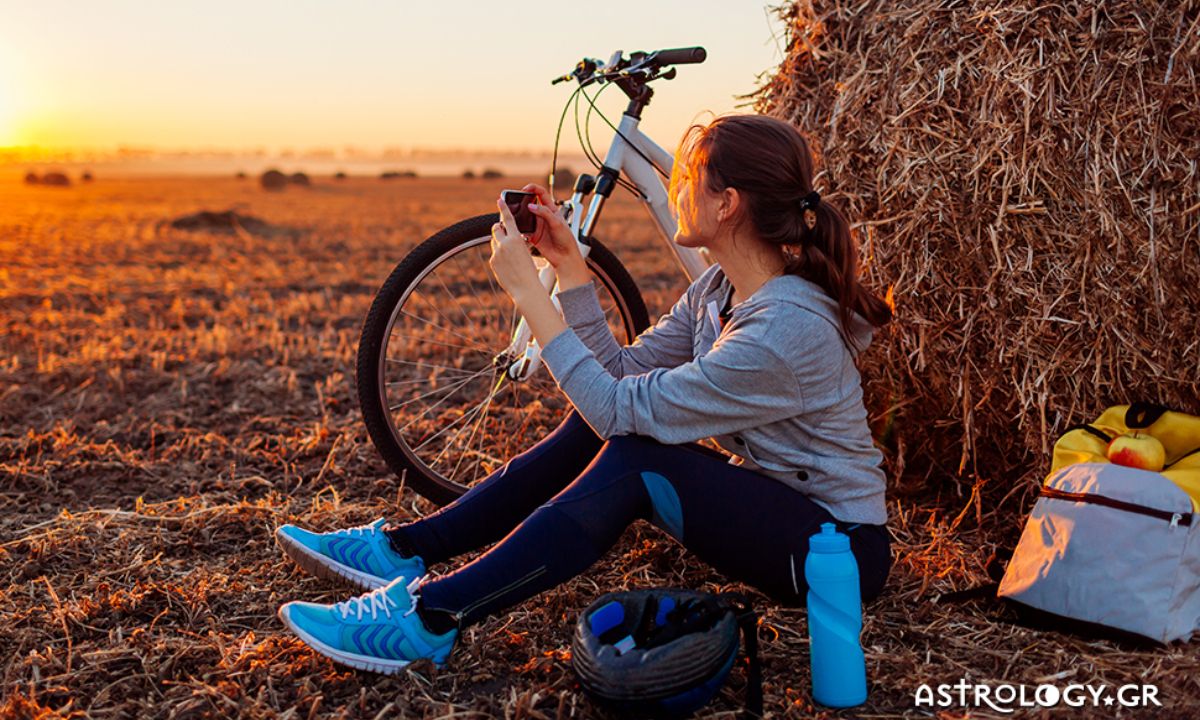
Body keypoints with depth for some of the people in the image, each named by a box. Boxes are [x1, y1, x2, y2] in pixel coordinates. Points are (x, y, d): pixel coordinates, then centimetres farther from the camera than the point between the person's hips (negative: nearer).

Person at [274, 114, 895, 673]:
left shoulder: (789, 328, -29)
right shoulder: (719, 288, 0)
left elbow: (622, 408, -29)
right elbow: (621, 372, 0)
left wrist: (527, 291, -25)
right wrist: (567, 263, -5)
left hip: (839, 549, -8)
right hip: (764, 507, 8)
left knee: (632, 461, -28)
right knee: (595, 427, -5)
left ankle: (432, 617, -23)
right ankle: (408, 549, -1)